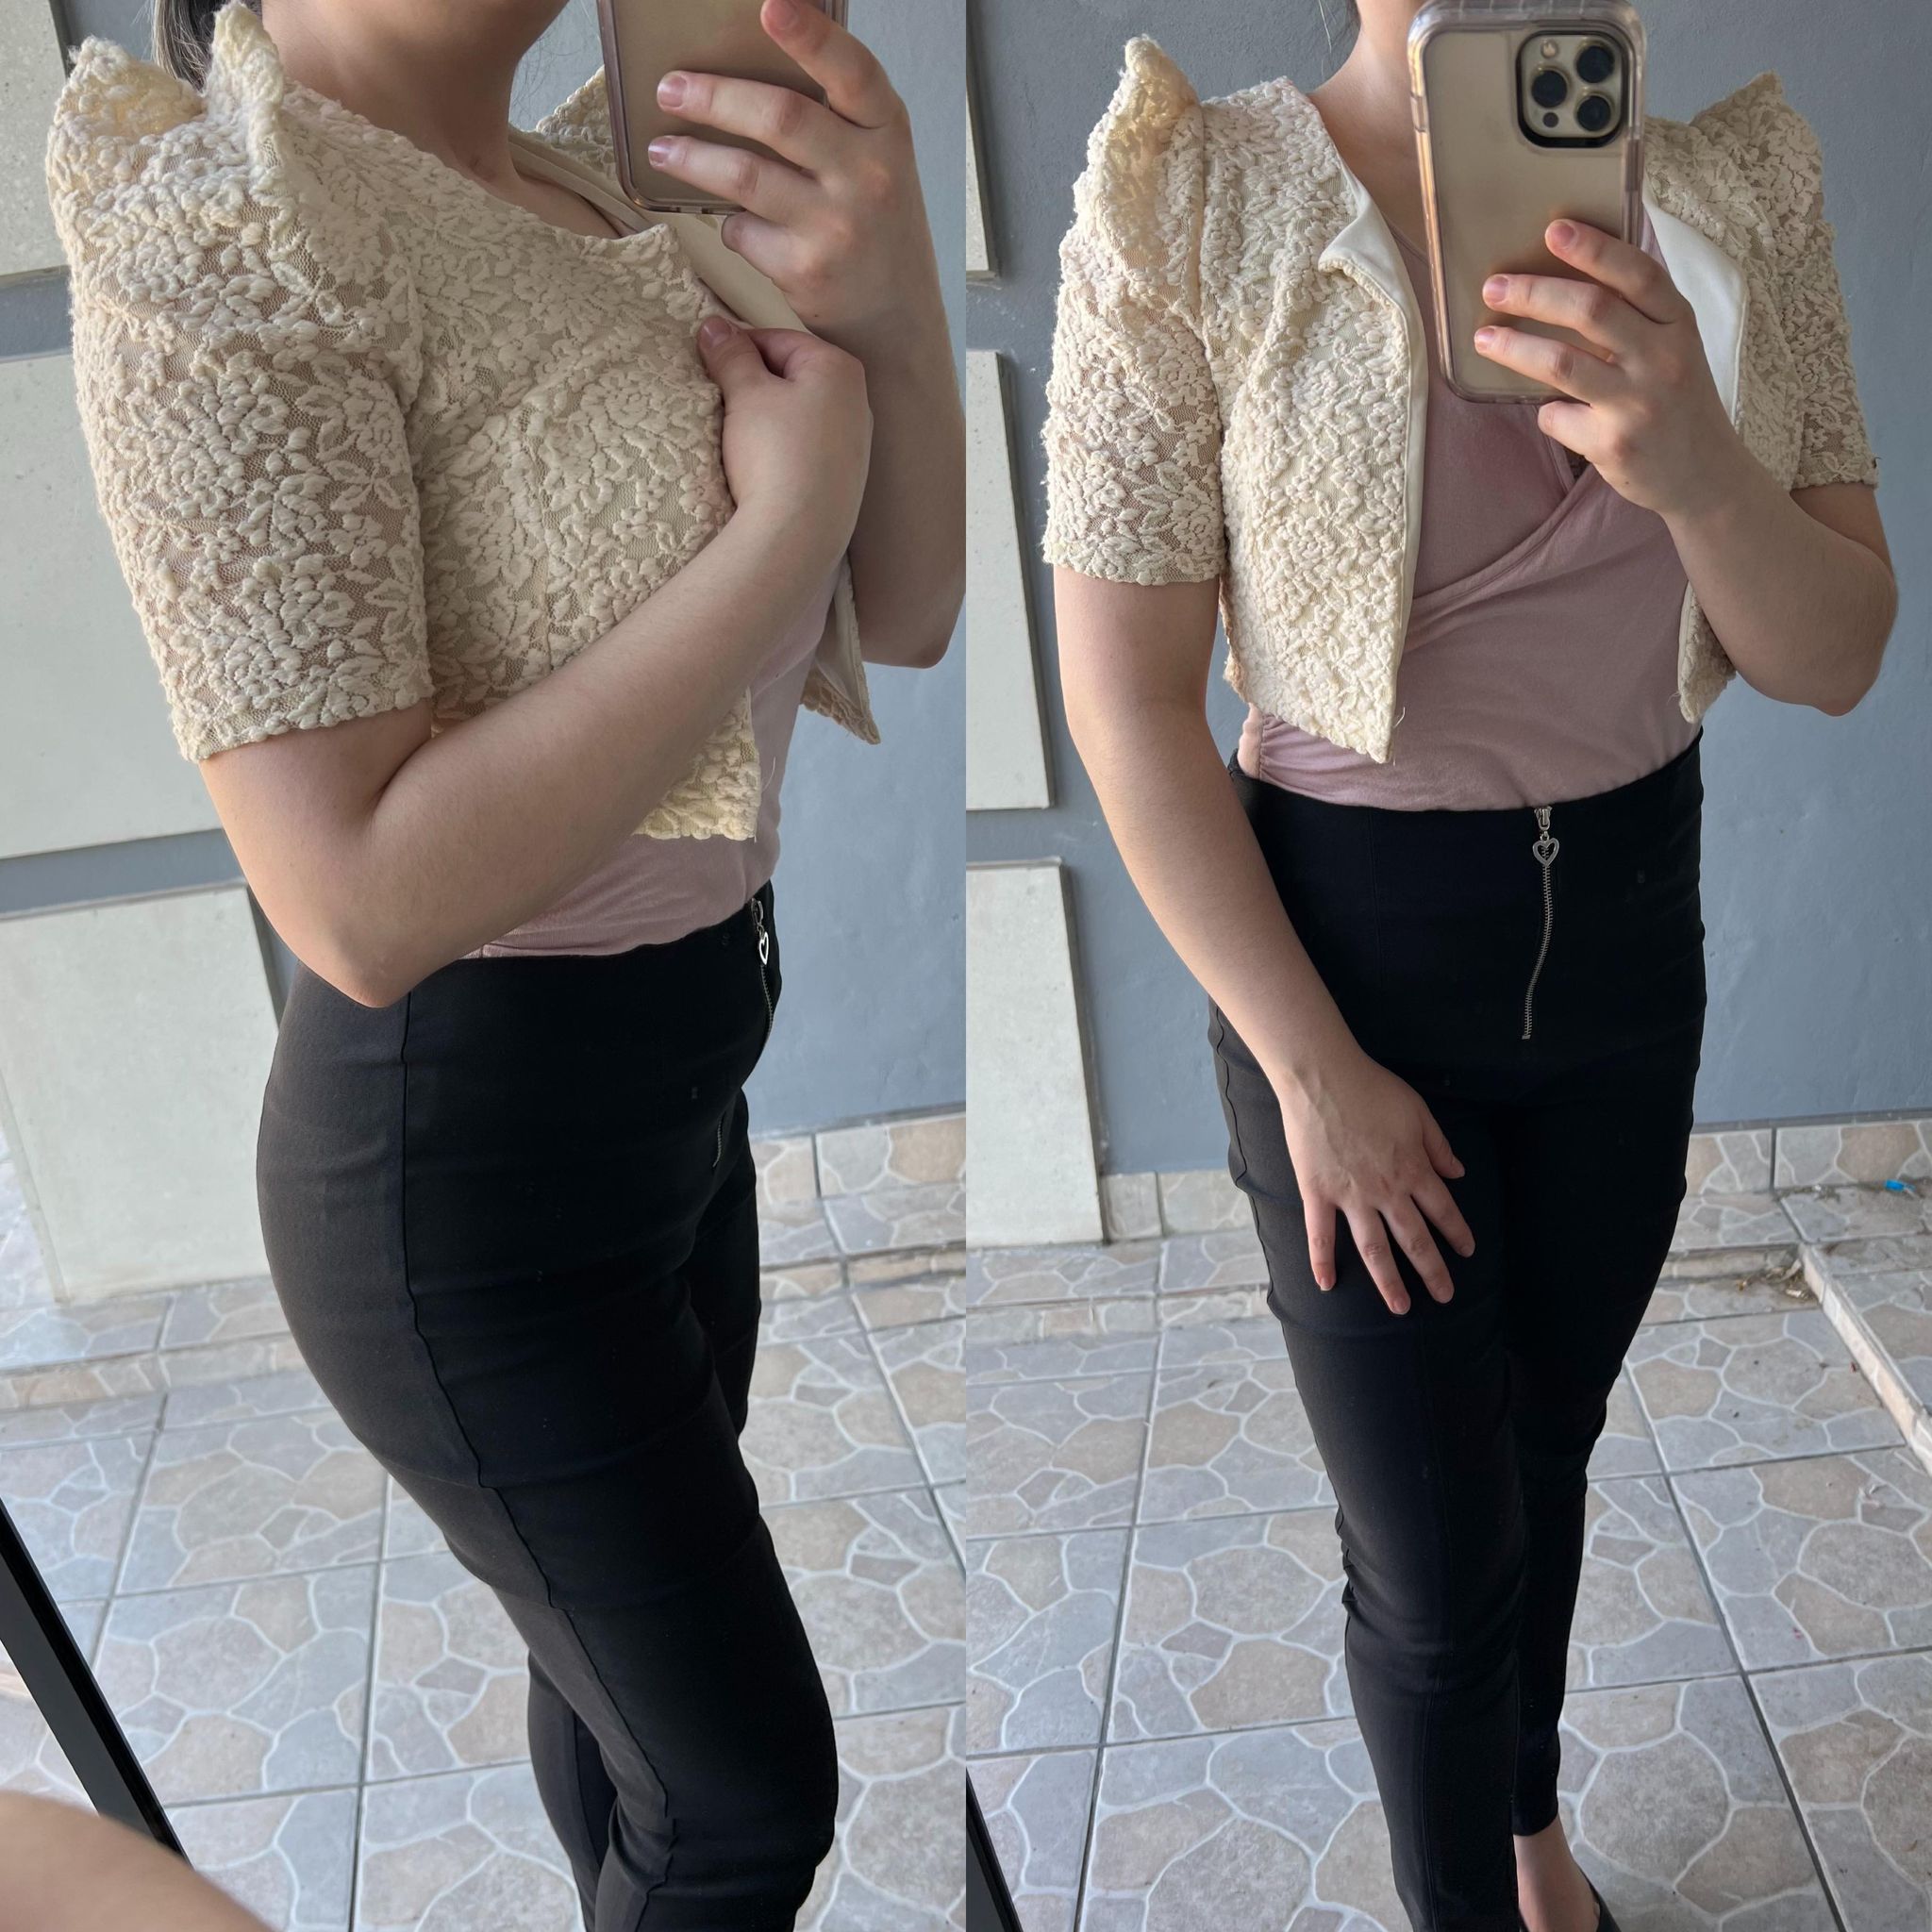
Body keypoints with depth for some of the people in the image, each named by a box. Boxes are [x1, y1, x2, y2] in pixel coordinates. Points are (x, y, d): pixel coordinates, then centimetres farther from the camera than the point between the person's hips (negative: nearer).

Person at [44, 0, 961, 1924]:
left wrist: (892, 296, -21)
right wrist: (782, 516, -27)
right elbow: (363, 907, -30)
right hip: (458, 1173, -7)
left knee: (622, 1634, 27)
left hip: (660, 1091, 8)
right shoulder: (205, 241, -25)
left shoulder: (583, 194, 1)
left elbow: (902, 614, -2)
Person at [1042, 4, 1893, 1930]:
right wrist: (1315, 1072, -12)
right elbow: (1127, 702, -14)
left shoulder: (1740, 169, -7)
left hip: (1633, 917, 4)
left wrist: (1701, 471, -30)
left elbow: (1836, 659, -7)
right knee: (1433, 1558, 7)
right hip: (1341, 937, -3)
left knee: (1545, 1441, 24)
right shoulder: (1188, 197, -17)